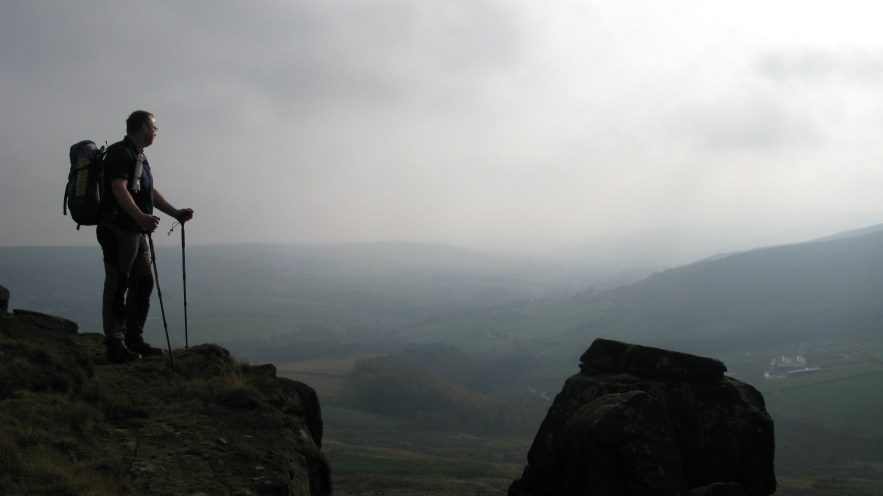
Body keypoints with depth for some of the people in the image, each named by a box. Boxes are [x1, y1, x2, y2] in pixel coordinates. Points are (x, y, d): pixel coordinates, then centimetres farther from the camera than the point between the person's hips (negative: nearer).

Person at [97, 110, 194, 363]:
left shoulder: (139, 157, 22)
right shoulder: (120, 153, -11)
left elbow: (151, 192, 25)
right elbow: (119, 189, -24)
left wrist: (176, 213, 18)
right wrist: (141, 217, -36)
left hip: (136, 231, 10)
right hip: (118, 229, -10)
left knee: (143, 283, 12)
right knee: (117, 286, -7)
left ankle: (134, 340, 20)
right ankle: (115, 345, -5)